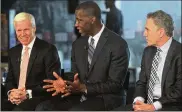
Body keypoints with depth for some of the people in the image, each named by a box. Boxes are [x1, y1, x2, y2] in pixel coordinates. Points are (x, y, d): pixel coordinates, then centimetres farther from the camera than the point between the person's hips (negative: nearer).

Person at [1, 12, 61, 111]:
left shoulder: (48, 50, -3)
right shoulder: (13, 52, 17)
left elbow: (53, 83, -8)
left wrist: (28, 93, -18)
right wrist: (10, 92, -6)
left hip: (38, 99, -5)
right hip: (15, 100, 5)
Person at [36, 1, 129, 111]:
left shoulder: (118, 44, -10)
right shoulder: (78, 44, 12)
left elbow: (115, 85, -13)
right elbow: (75, 79, 13)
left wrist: (83, 88, -22)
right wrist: (65, 84, -11)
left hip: (105, 99, -6)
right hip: (80, 97, 7)